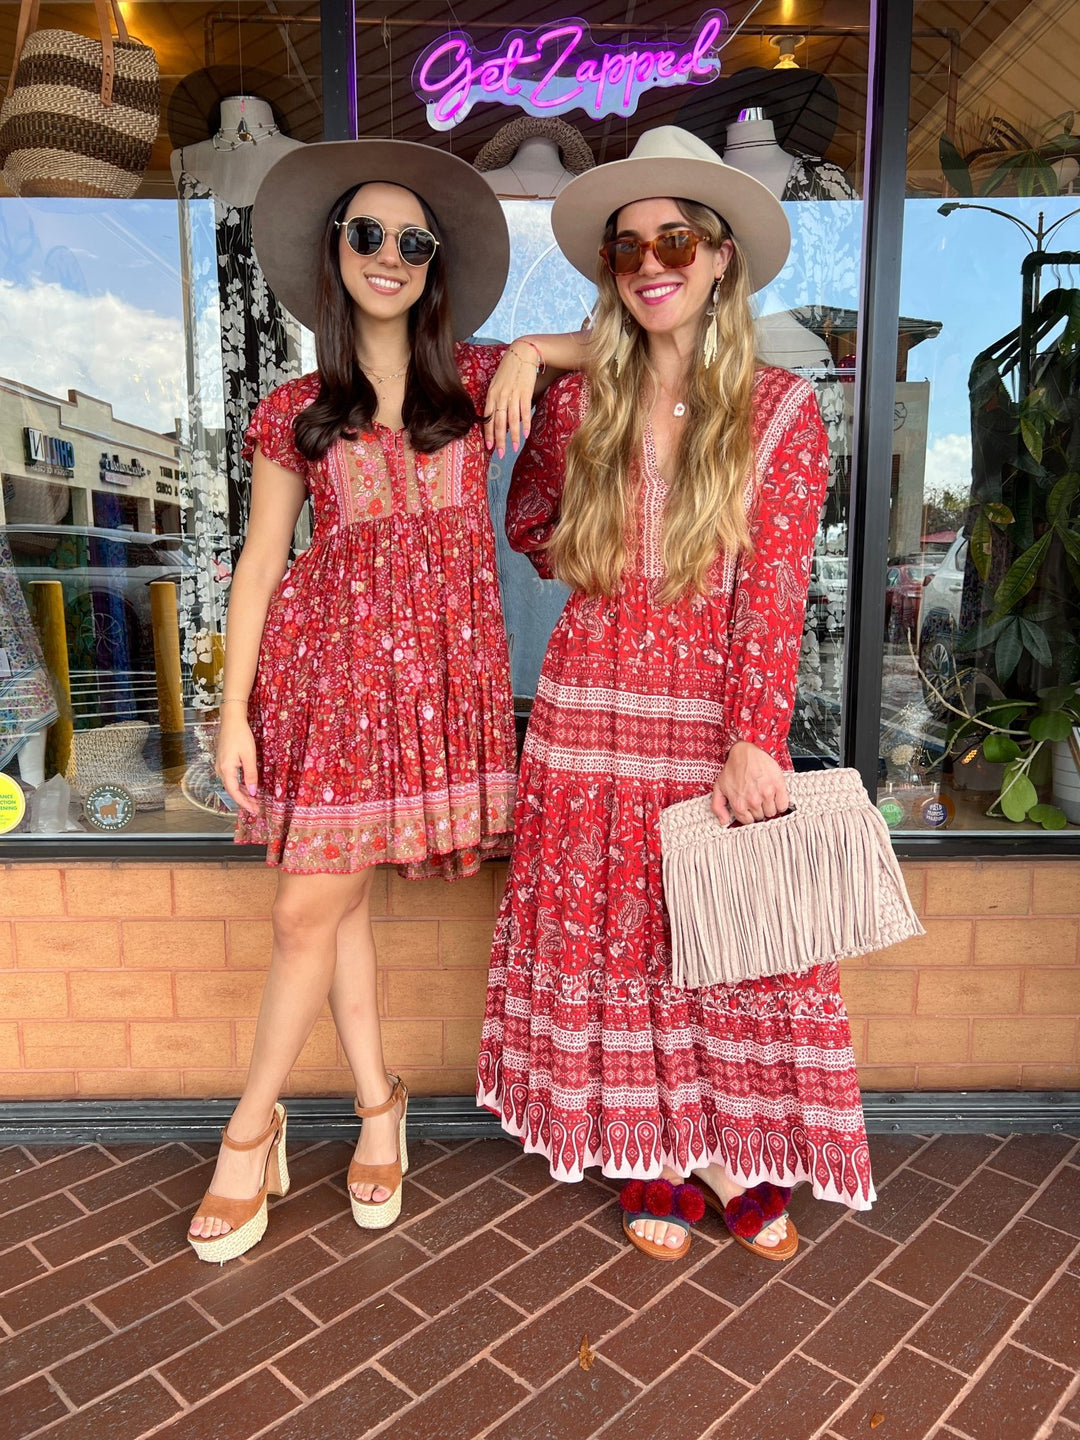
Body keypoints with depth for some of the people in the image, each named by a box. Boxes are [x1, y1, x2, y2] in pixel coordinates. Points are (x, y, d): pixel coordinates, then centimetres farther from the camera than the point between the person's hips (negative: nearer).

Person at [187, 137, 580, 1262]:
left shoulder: (477, 381, 8)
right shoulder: (297, 411, 7)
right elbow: (260, 562, 4)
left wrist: (531, 348, -6)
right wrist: (233, 709, 0)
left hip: (440, 662, -1)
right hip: (327, 655, 1)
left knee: (315, 907, 0)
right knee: (320, 906, 3)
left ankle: (252, 1127, 19)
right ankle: (377, 1104, 25)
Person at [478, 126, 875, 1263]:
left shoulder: (780, 411, 0)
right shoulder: (575, 405, 6)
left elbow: (775, 594, -8)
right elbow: (528, 526, 21)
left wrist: (753, 740, -17)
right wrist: (609, 573, 5)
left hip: (719, 722, -2)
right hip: (590, 721, 2)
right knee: (613, 943, 8)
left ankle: (741, 1159, 28)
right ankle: (649, 1162, 28)